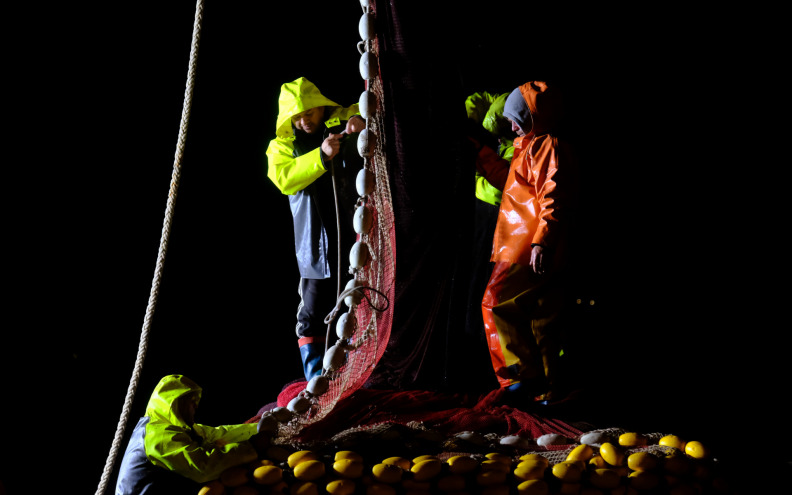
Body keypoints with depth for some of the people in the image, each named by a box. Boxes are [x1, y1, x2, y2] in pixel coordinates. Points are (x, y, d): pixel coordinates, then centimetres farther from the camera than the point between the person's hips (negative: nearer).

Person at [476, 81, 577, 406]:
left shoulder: (548, 147, -9)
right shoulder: (532, 147, 23)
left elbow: (552, 199, -20)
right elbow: (511, 183, 37)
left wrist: (540, 242, -26)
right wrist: (483, 156, 33)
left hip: (530, 251, -10)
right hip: (526, 248, 10)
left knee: (497, 304, -10)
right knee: (543, 321, 10)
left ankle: (528, 373, -10)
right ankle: (548, 388, 14)